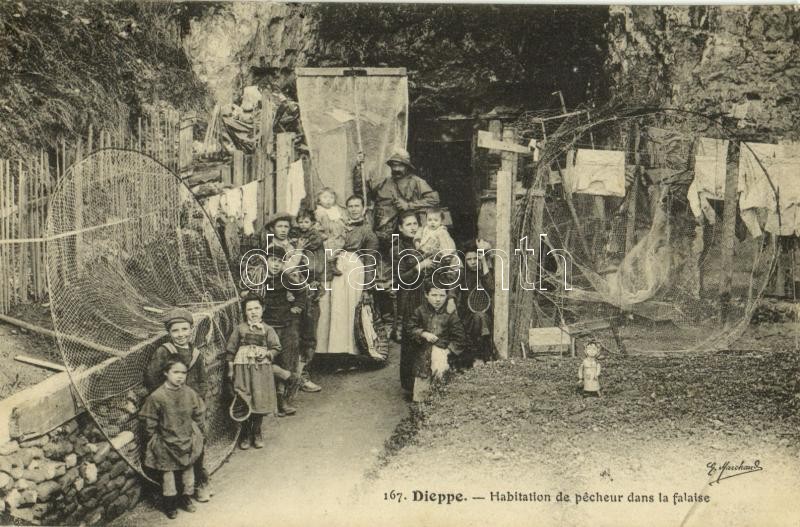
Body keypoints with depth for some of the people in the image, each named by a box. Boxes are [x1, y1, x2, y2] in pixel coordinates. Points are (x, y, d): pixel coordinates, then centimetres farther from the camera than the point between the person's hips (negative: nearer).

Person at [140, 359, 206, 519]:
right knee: (167, 472, 12)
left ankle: (186, 497, 36)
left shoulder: (190, 394, -10)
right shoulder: (156, 397, -19)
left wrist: (199, 434, 5)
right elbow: (149, 422, -10)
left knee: (188, 469, 16)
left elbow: (199, 415, 2)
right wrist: (154, 440, -5)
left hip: (187, 441, 3)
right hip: (166, 443, -3)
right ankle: (170, 504, 28)